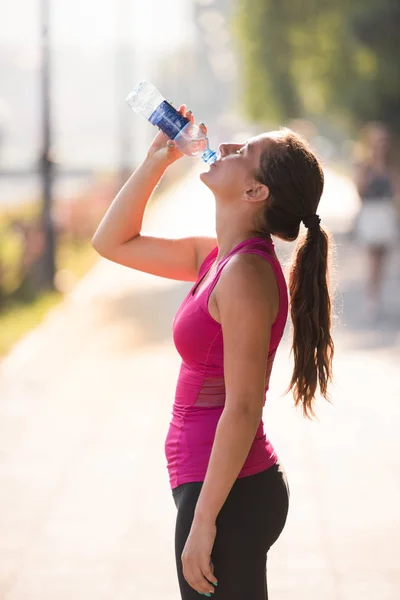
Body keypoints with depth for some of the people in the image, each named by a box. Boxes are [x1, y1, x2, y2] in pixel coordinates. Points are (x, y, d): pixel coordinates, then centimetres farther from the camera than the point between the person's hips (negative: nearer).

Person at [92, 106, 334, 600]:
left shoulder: (247, 273, -19)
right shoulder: (216, 257, 8)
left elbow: (242, 410, -22)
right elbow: (112, 243, 22)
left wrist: (203, 521, -20)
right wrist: (156, 161, 10)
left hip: (230, 496, -9)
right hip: (219, 488, 9)